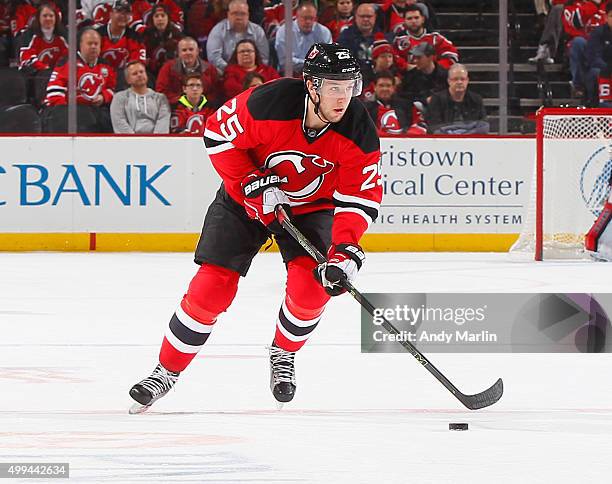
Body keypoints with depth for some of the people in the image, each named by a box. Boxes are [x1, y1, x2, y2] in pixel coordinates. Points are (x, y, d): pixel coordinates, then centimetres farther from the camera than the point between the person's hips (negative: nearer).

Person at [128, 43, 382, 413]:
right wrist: (251, 182, -23)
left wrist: (346, 249, -34)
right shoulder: (268, 104, -32)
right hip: (247, 198, -1)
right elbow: (218, 134, -17)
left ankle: (283, 354, 10)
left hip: (312, 205, 1)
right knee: (212, 287, -8)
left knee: (313, 282, -20)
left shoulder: (359, 132, -25)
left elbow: (361, 198, -21)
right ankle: (167, 371, 8)